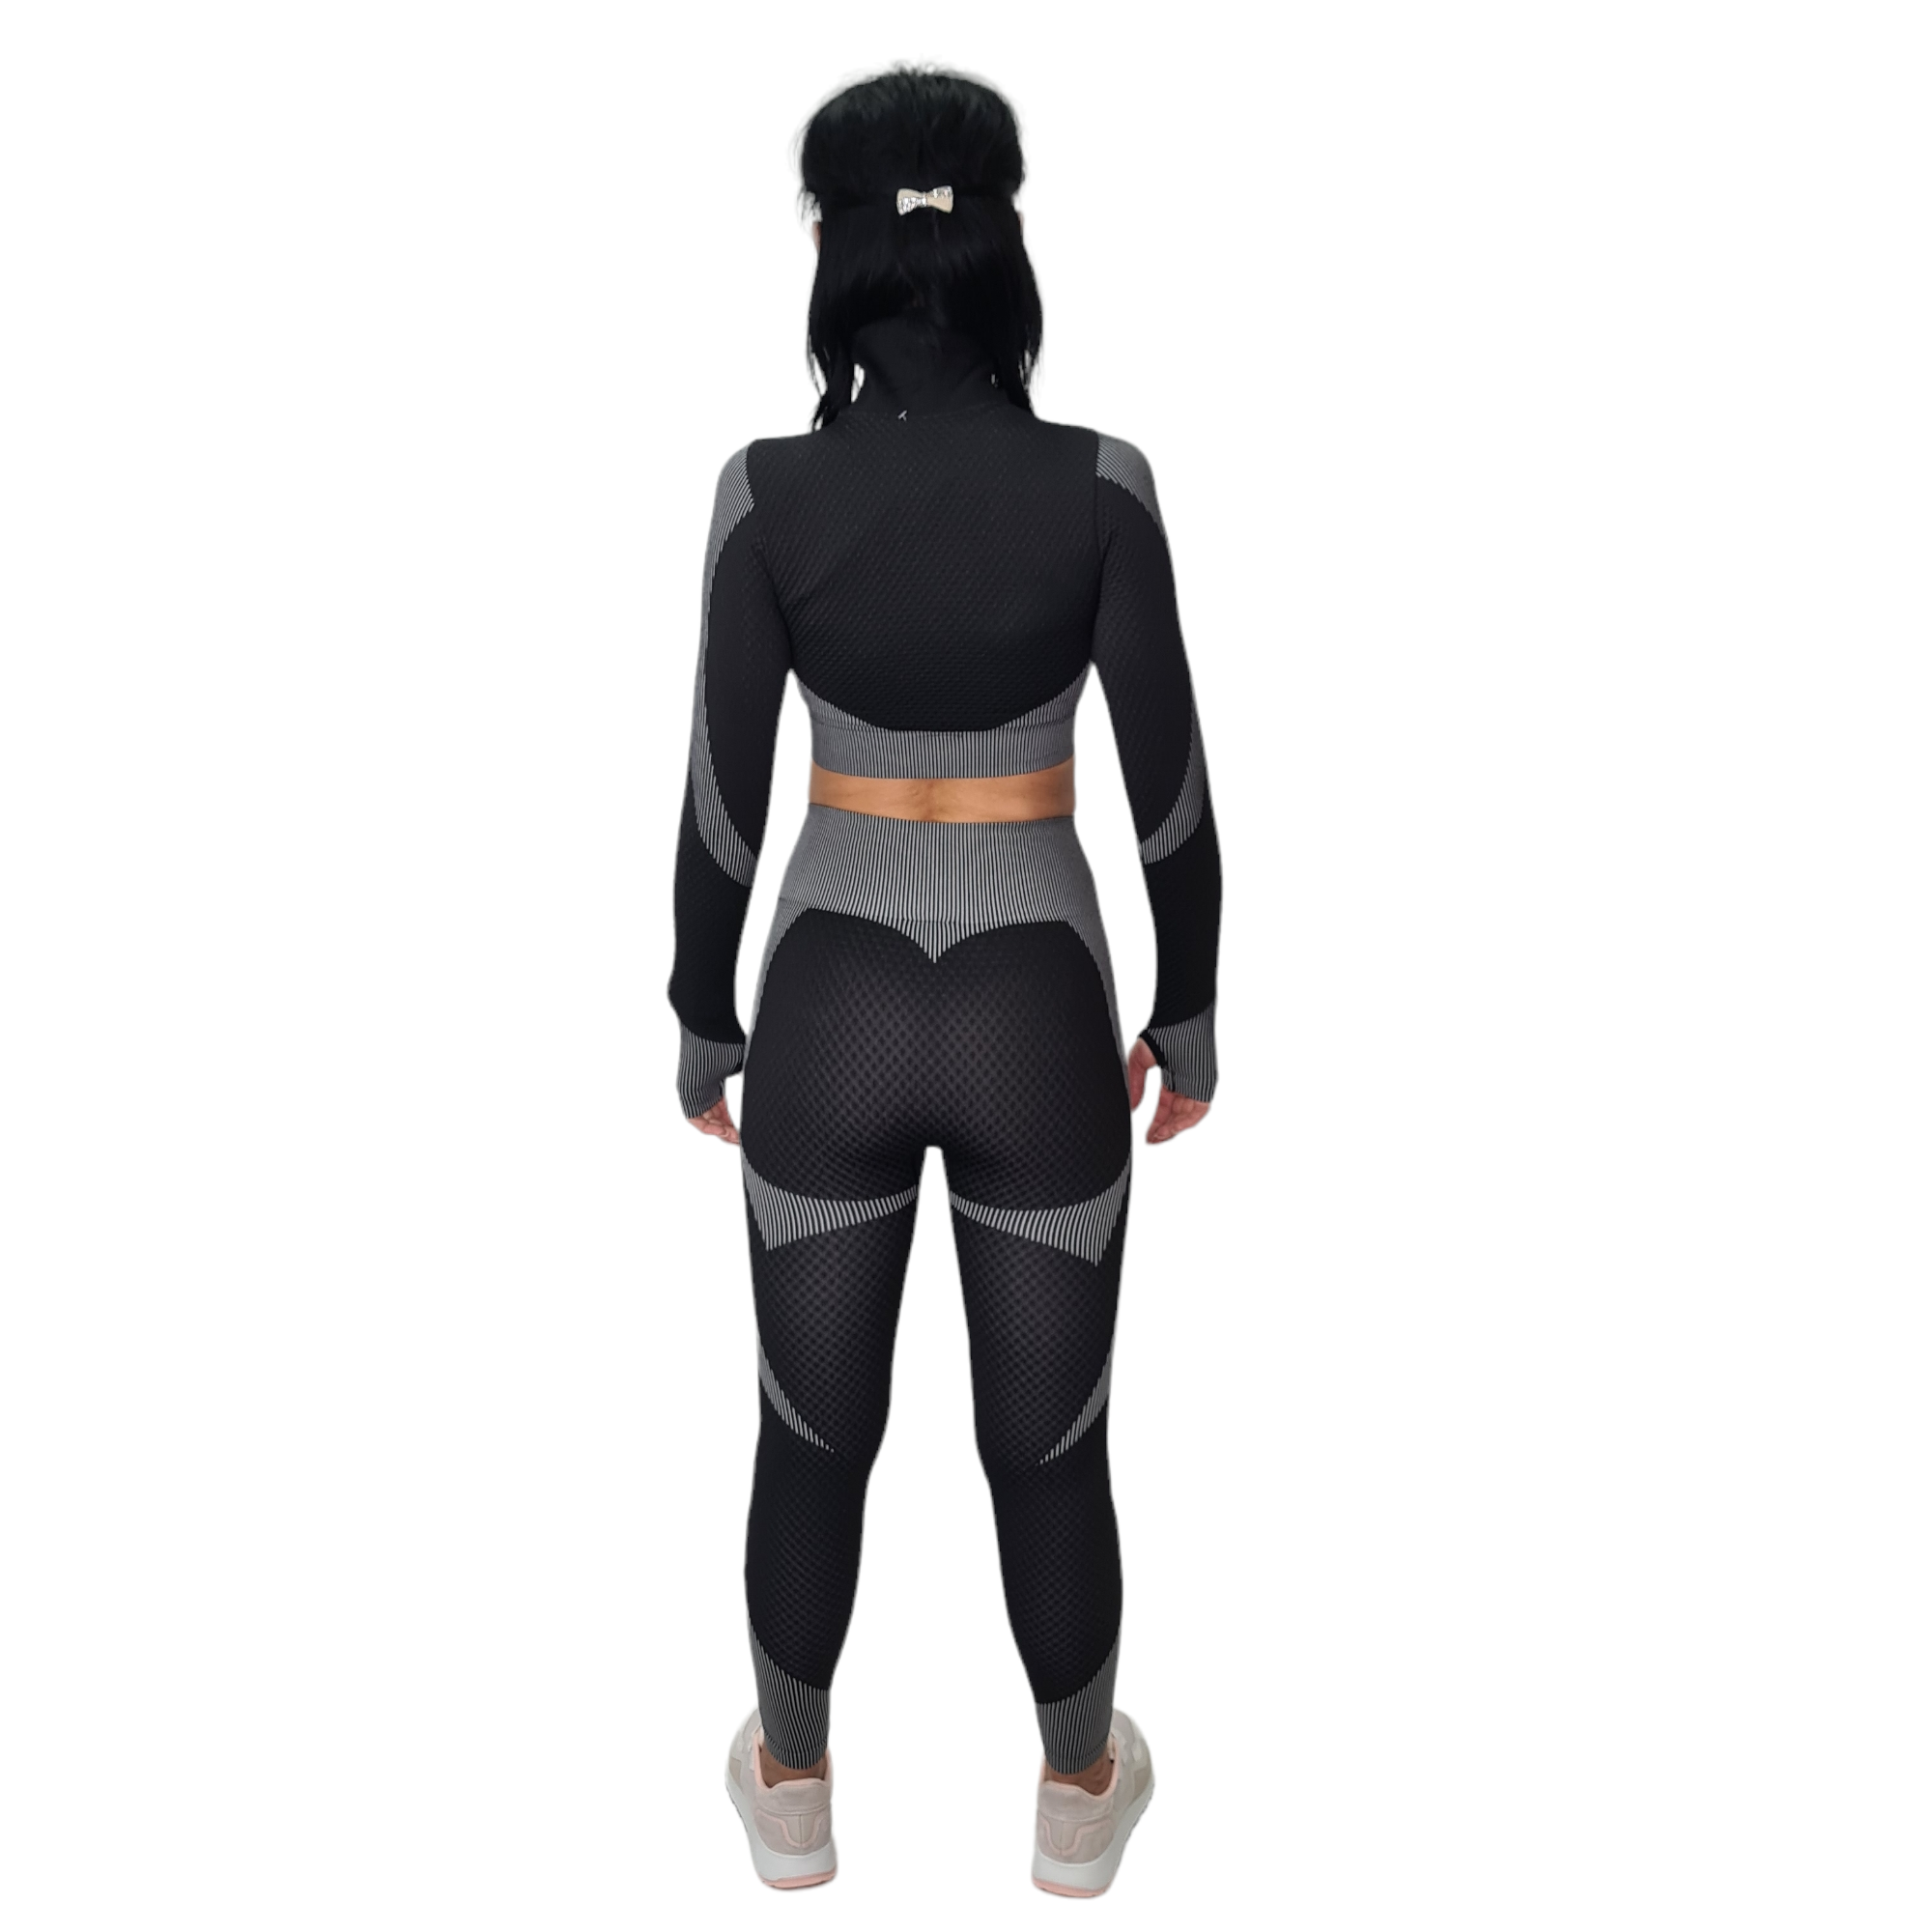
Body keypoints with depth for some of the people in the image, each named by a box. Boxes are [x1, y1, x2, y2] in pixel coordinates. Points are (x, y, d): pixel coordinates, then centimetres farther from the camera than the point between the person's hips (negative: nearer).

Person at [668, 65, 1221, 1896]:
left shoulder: (769, 492, -10)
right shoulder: (1098, 485, -11)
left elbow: (721, 801, -5)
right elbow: (1172, 794, -6)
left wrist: (702, 1023, 9)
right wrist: (1189, 1019, 8)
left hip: (832, 1013, 1)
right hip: (1036, 1020, 0)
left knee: (814, 1433, 19)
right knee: (1049, 1445, 18)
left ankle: (793, 1787, 40)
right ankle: (1078, 1794, 39)